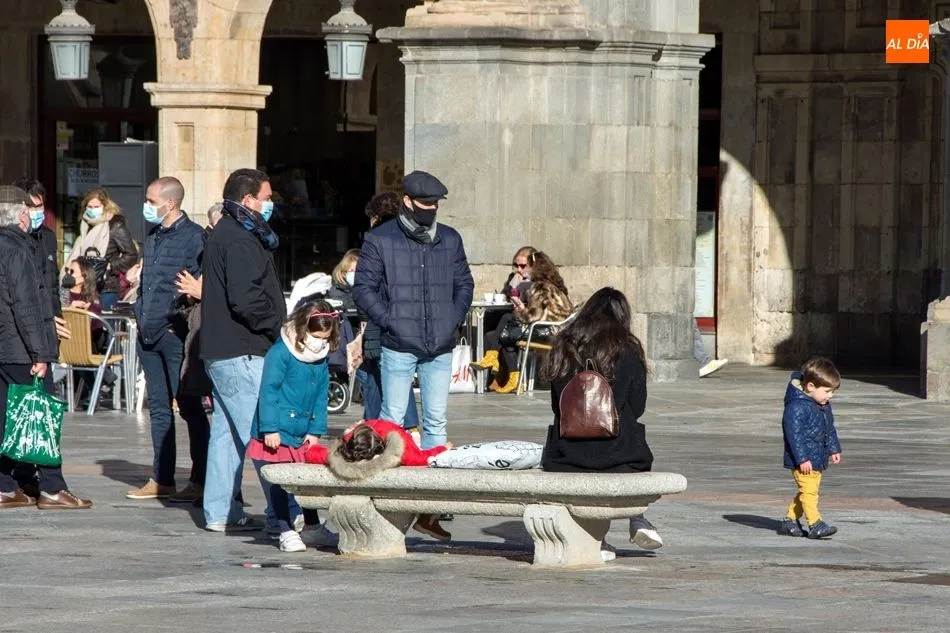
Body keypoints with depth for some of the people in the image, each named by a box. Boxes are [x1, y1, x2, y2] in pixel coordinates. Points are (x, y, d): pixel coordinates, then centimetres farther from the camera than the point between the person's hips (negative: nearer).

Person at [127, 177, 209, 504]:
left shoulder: (193, 237, -8)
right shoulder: (153, 237, 16)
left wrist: (179, 317, -14)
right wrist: (140, 312, 15)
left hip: (175, 333, -8)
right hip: (148, 333, 8)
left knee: (189, 406, -4)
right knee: (158, 407, 11)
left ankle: (200, 481, -2)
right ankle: (162, 480, 15)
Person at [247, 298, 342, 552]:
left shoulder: (321, 361, 7)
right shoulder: (280, 354, -15)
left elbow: (321, 397, 13)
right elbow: (268, 392, -16)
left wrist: (315, 431, 6)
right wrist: (270, 428, -19)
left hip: (301, 438, 7)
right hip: (273, 436, -7)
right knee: (277, 487, -5)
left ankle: (312, 527, 27)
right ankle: (287, 532, -2)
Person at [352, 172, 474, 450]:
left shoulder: (450, 239, 12)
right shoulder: (380, 240, 0)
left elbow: (464, 284, 19)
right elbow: (363, 288, -1)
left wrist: (454, 320, 4)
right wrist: (388, 320, -11)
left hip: (440, 346, 4)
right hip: (398, 346, -4)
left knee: (436, 421, 6)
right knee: (393, 418, -2)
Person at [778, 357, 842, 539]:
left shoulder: (823, 406, 10)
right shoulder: (797, 407, -20)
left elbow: (830, 430, 24)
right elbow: (794, 433, -23)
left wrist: (834, 449, 21)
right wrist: (802, 459, -24)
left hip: (817, 460, 9)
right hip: (803, 462, -9)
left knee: (808, 492, 13)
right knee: (808, 491, -14)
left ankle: (790, 521, 23)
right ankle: (816, 524, -18)